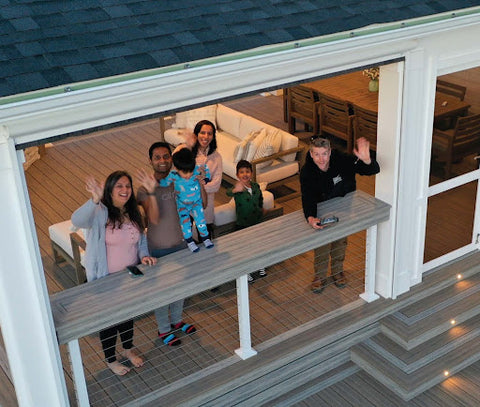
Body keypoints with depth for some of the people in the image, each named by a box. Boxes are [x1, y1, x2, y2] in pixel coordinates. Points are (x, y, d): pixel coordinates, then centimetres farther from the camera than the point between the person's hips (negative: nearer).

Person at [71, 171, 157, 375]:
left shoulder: (133, 213, -2)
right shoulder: (99, 213, -23)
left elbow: (141, 239, 11)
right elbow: (77, 221, -44)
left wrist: (144, 255, -10)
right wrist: (95, 201, -60)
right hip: (106, 280, -6)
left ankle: (128, 349, 51)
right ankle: (110, 359, 38)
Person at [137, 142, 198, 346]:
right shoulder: (144, 189, -19)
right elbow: (154, 219, -31)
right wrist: (152, 191, -42)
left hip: (180, 243, 5)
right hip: (158, 248, -5)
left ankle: (176, 320, 47)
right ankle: (164, 329, 34)